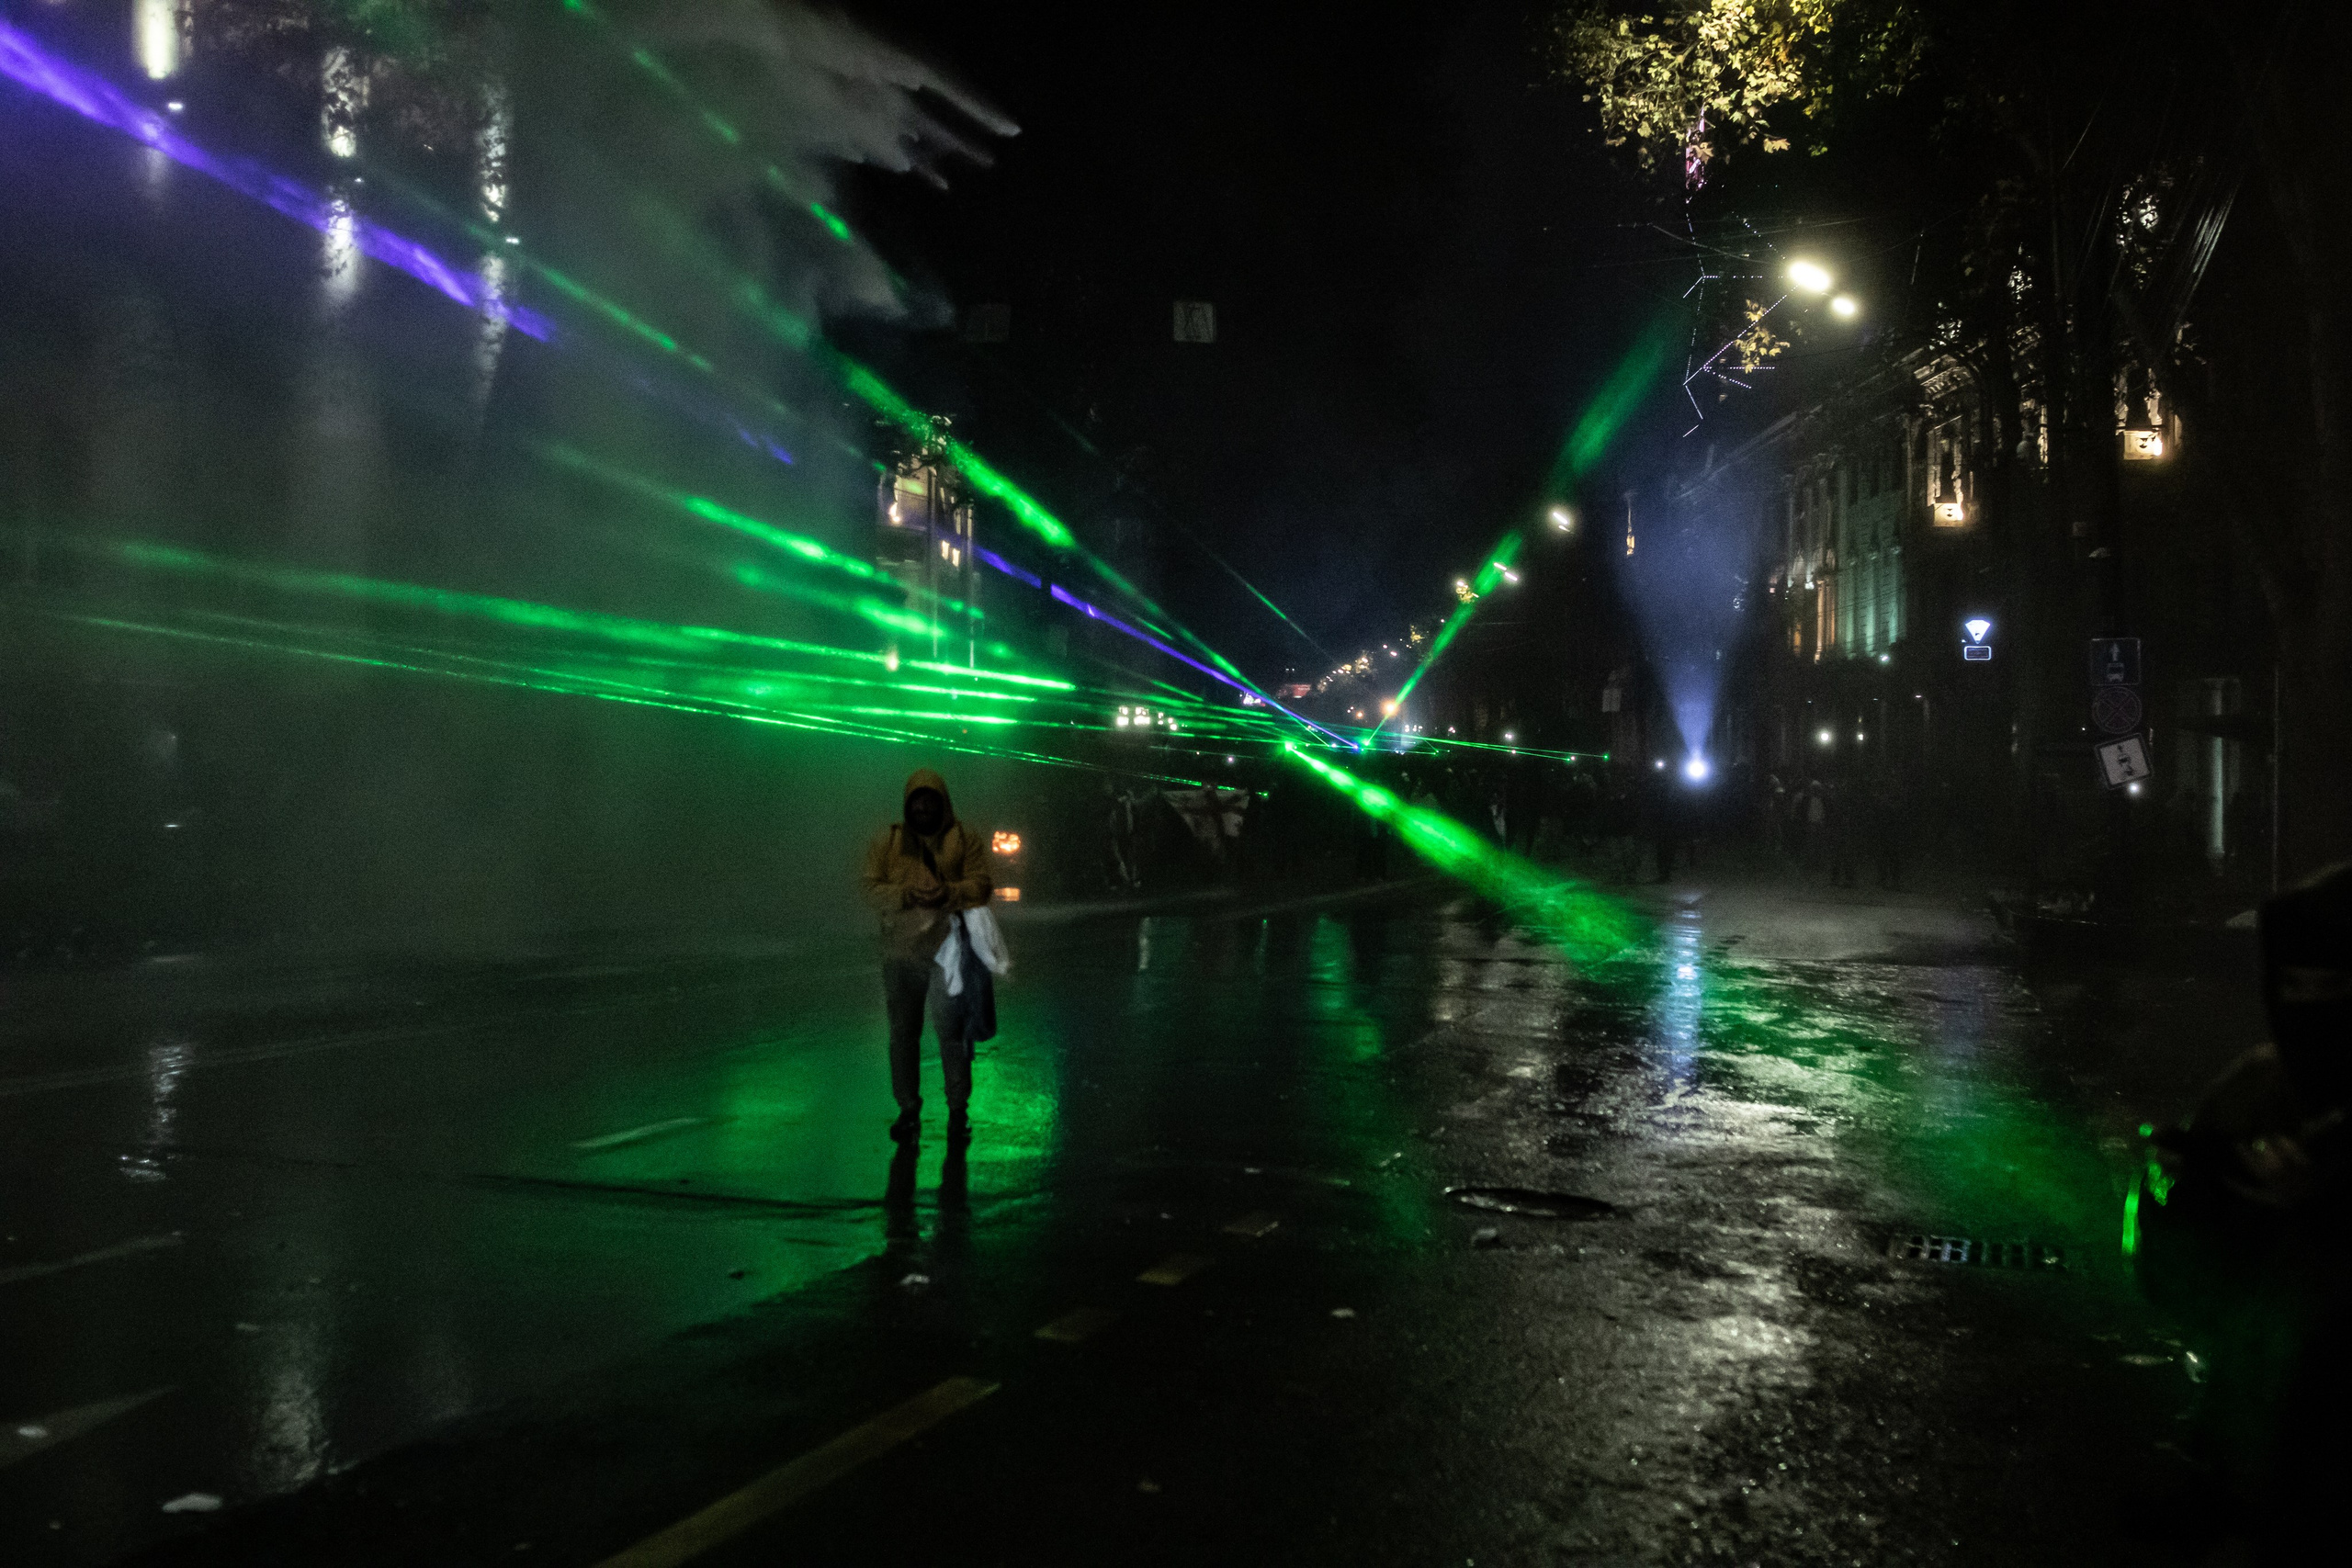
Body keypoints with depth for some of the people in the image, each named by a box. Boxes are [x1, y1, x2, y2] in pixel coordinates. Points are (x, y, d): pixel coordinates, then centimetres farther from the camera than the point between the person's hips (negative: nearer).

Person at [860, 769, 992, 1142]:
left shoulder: (965, 840, 5)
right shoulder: (887, 841, 9)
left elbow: (981, 885, -2)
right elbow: (871, 888, 1)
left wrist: (948, 893, -21)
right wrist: (907, 895, -18)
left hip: (949, 951, -2)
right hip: (901, 953, 2)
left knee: (952, 1032, 0)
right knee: (903, 1033, 7)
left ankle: (958, 1111, 11)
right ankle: (908, 1109, 18)